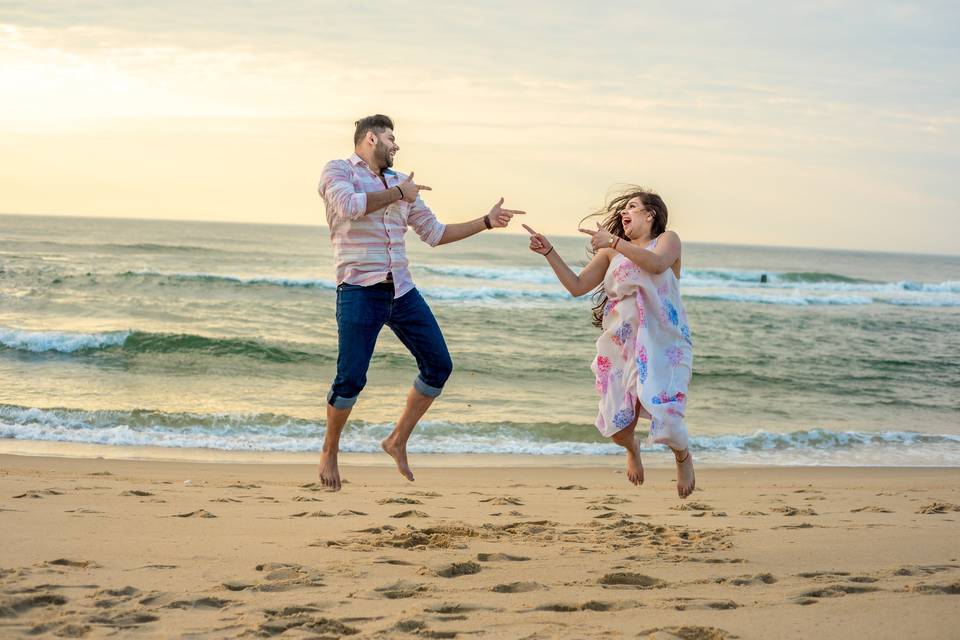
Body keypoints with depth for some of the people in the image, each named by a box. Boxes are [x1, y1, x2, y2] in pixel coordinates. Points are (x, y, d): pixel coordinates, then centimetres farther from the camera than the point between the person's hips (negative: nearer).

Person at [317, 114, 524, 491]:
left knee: (438, 365, 3)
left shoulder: (400, 183, 20)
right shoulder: (338, 170, 2)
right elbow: (348, 206, -20)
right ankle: (330, 452, 13)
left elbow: (434, 233, 22)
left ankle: (398, 441, 17)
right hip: (360, 291, -7)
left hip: (402, 291, 7)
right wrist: (397, 194, -10)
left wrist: (486, 222, 16)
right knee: (351, 379, -10)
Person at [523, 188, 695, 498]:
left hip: (663, 346, -4)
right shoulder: (611, 251, 14)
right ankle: (632, 449, 38)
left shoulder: (667, 240, 3)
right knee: (617, 426, -1)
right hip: (622, 345, 4)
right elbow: (577, 286, 11)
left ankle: (683, 457, 21)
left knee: (665, 420, -16)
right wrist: (549, 251, 3)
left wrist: (614, 241, -22)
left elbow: (657, 264, -20)